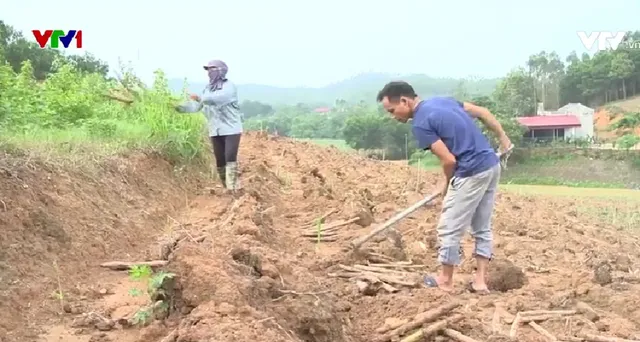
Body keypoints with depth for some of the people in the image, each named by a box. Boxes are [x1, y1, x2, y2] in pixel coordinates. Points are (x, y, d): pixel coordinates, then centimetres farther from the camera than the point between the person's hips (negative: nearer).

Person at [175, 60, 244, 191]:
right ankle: (226, 187, 16)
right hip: (215, 131, 7)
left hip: (231, 129, -7)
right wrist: (179, 108, -4)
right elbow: (196, 105, 7)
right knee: (220, 161, 7)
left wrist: (200, 98, -28)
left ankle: (233, 188, -14)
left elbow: (217, 99, -29)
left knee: (230, 159, -14)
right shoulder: (208, 89, 12)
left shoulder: (229, 86, -11)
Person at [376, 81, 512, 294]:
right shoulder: (442, 100, 12)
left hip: (472, 174, -9)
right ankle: (480, 280, 19)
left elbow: (449, 160, -16)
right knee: (482, 228, 15)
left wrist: (448, 184, 3)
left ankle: (445, 281, 17)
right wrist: (503, 137, 25)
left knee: (449, 229, 5)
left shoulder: (420, 124, -13)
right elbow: (483, 113, 16)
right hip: (492, 165, 9)